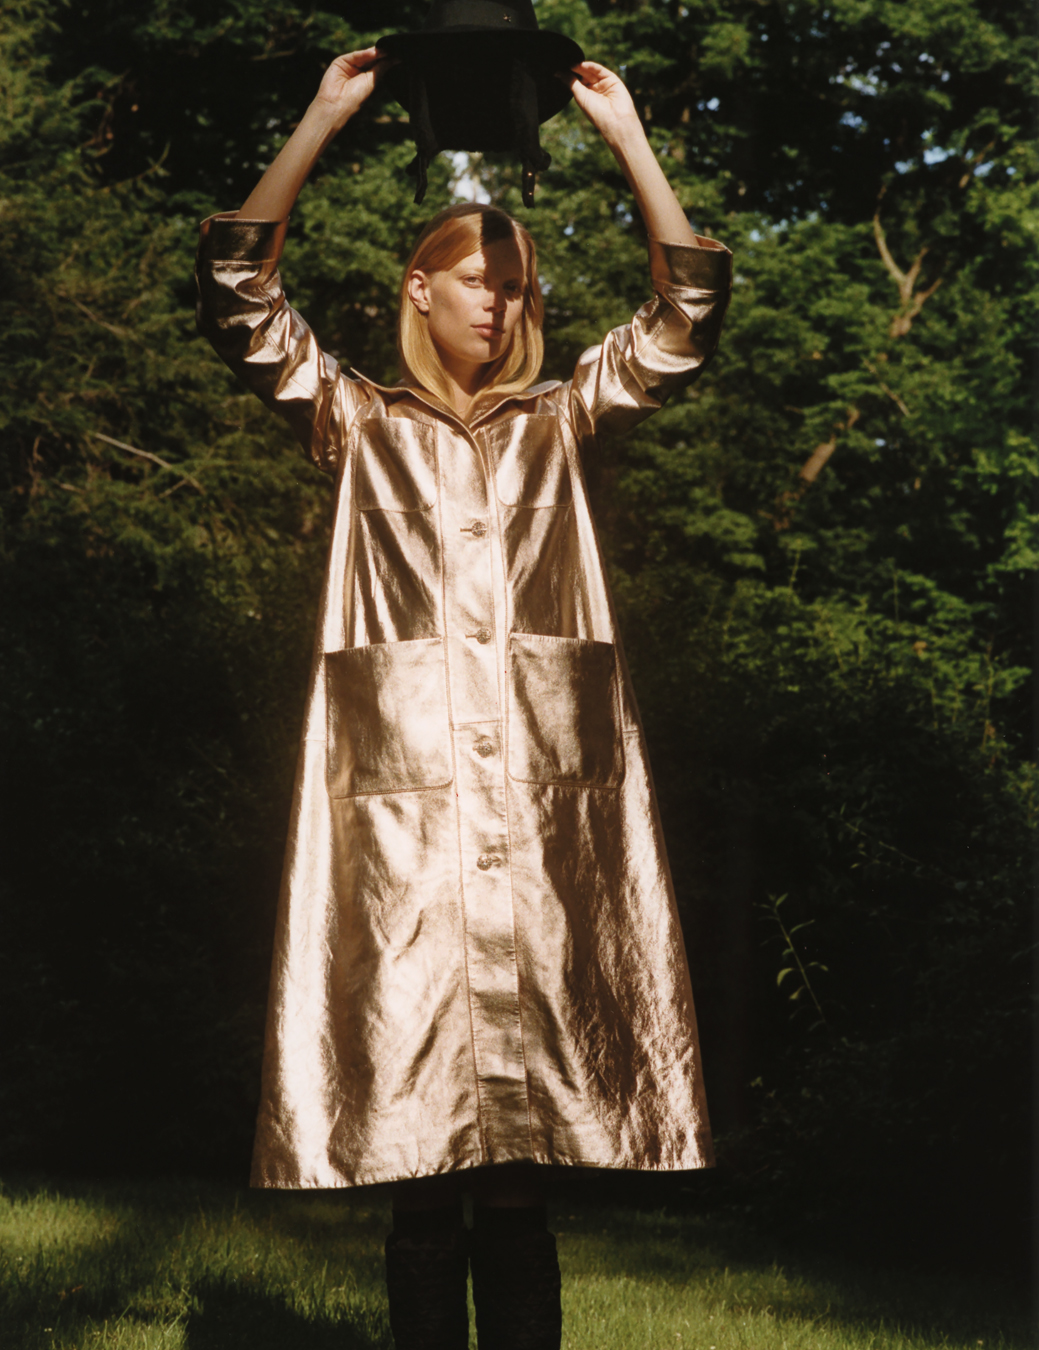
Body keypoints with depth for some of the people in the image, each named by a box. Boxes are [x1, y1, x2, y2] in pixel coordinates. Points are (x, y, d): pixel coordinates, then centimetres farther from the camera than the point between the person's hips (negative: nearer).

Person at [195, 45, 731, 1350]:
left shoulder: (558, 424, 19)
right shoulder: (360, 426, 13)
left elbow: (689, 308, 13)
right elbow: (236, 290, 3)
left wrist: (626, 135, 9)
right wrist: (321, 122, 2)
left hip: (543, 814, 2)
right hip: (404, 813, -2)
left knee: (521, 1173, 0)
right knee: (419, 1171, -3)